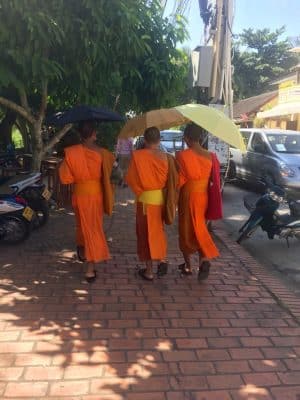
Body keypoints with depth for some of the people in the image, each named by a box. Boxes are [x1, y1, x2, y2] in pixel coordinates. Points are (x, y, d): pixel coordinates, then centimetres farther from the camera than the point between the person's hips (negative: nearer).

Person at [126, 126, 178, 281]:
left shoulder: (138, 155, -13)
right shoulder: (167, 157, -3)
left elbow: (131, 178, -9)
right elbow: (172, 180, 1)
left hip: (146, 199, -3)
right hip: (162, 199, 4)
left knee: (147, 233, 7)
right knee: (157, 230, 24)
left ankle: (149, 271, 15)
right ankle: (162, 258, 12)